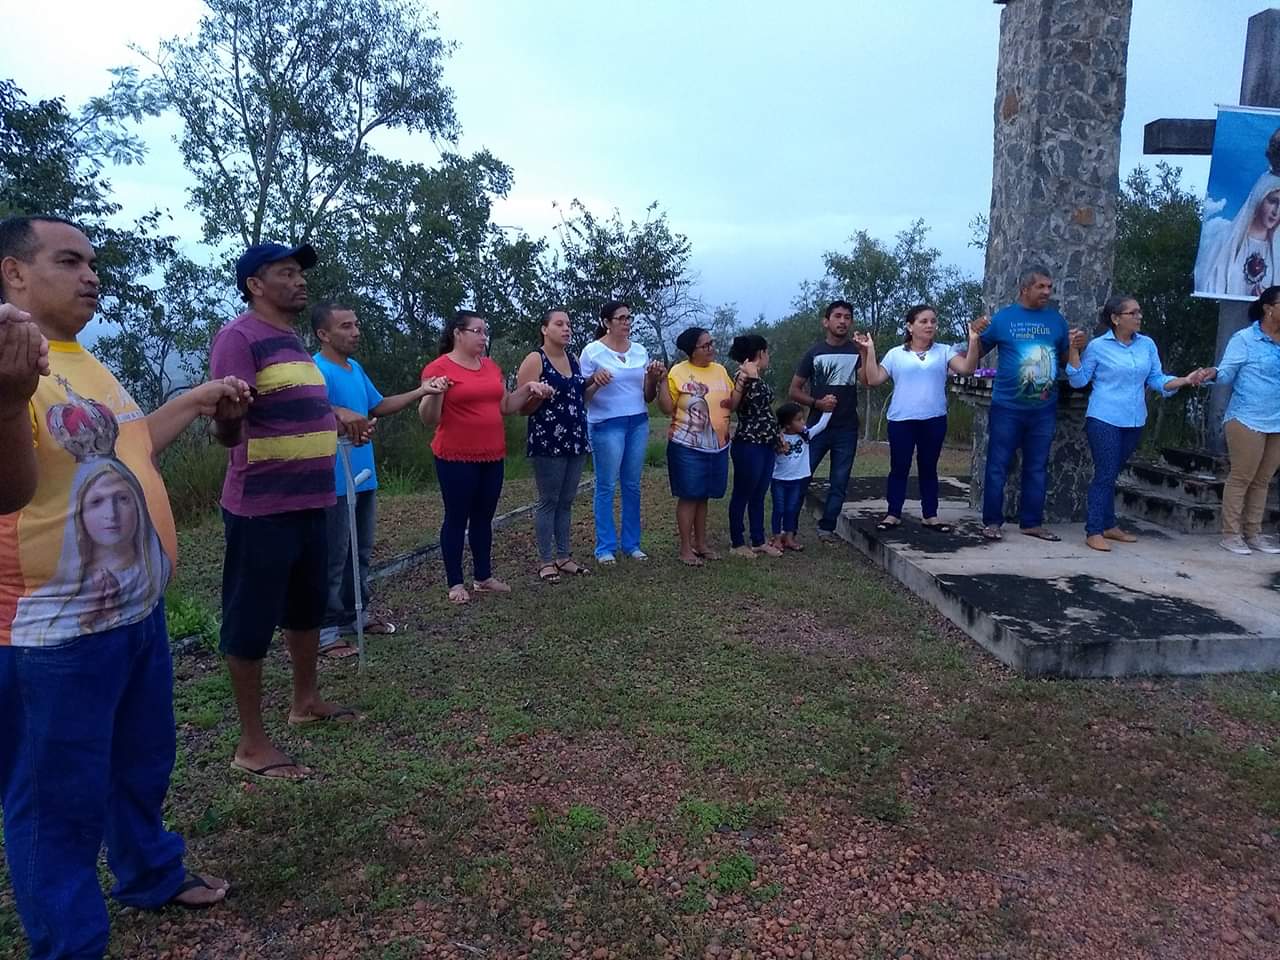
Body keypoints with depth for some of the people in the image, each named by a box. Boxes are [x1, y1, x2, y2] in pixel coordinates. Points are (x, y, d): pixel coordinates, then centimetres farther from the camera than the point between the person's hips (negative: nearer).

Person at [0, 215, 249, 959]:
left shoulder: (86, 361, 10)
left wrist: (197, 401, 23)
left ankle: (153, 875, 47)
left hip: (138, 605, 9)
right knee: (60, 798, 9)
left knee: (143, 764, 25)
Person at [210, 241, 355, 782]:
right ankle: (252, 744, 13)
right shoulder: (239, 337, -14)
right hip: (261, 509, -10)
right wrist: (224, 419, -45)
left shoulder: (293, 342, 15)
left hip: (308, 502, 10)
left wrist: (341, 423, 33)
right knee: (251, 621, 1)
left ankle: (305, 702, 40)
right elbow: (228, 427, -25)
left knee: (307, 606, 21)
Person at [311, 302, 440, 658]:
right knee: (333, 558, -2)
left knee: (360, 553, 19)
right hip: (334, 482, -9)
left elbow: (379, 406, 21)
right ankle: (325, 629, 8)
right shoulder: (316, 369, -16)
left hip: (363, 477, 9)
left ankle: (356, 614, 33)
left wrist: (420, 392, 15)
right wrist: (341, 413, -52)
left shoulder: (356, 368, 12)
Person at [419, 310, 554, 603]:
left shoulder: (491, 366, 10)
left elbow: (505, 406, 18)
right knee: (457, 518, 3)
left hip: (492, 456, 6)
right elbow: (428, 419, -11)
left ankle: (484, 577, 24)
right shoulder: (438, 368, -9)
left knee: (484, 517, 13)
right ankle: (455, 583, 13)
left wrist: (528, 389, 5)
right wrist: (435, 394, -29)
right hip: (456, 458, -6)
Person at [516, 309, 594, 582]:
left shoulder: (574, 359, 13)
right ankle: (546, 560, 8)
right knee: (548, 501, -1)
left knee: (566, 501, 11)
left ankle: (564, 556, 19)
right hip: (547, 442, -6)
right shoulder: (534, 360, -7)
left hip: (576, 439, 7)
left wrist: (595, 384, 7)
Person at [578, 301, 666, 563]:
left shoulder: (640, 351, 10)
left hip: (639, 423, 5)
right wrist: (595, 382, -20)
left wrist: (653, 378, -6)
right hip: (606, 424, -4)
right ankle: (606, 547, 8)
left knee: (632, 485, 8)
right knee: (606, 486, -1)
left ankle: (632, 543, 18)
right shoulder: (592, 351, -3)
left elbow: (648, 397, 13)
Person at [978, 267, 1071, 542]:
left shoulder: (1056, 319, 7)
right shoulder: (1003, 317, -2)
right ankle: (992, 521, 11)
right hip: (1007, 407, -3)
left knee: (1037, 467, 10)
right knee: (998, 465, 1)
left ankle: (1032, 522, 20)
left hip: (1044, 409, 4)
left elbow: (1065, 359, 13)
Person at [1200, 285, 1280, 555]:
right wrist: (1213, 373, -29)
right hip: (1247, 420, -6)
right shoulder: (1244, 339, -6)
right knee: (1241, 478, -2)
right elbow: (1227, 374, -9)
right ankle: (1231, 535, 5)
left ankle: (1253, 534, 19)